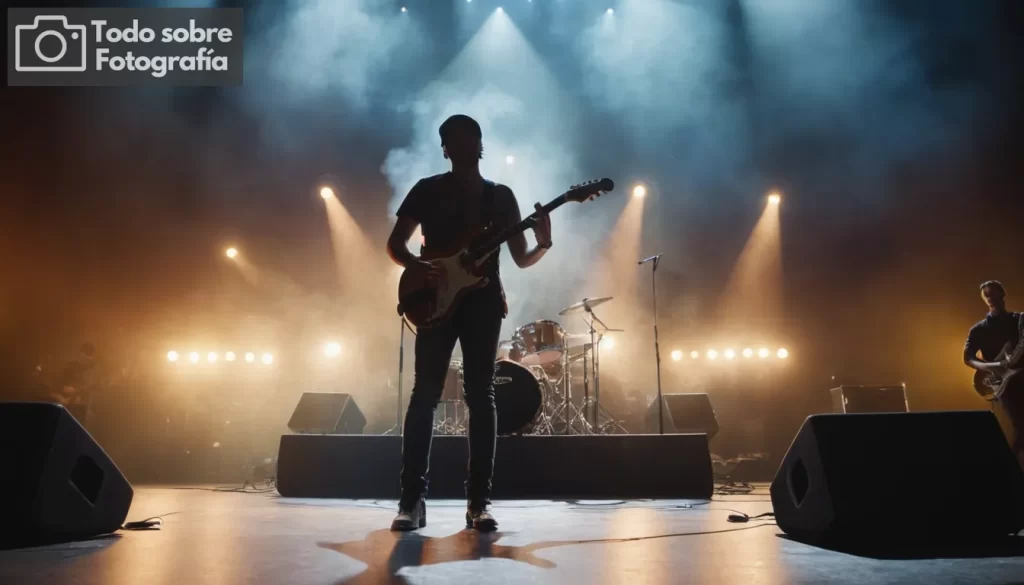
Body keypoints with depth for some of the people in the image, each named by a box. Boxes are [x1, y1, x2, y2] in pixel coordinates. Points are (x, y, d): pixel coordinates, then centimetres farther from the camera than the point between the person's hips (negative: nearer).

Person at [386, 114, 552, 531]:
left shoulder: (500, 196, 13)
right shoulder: (428, 190, 8)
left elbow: (521, 259, 10)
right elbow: (395, 244, 6)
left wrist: (543, 244, -11)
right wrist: (421, 268, -13)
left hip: (483, 302, 2)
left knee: (481, 396, -2)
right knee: (425, 394, -6)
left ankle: (479, 501, 3)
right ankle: (412, 499, 0)